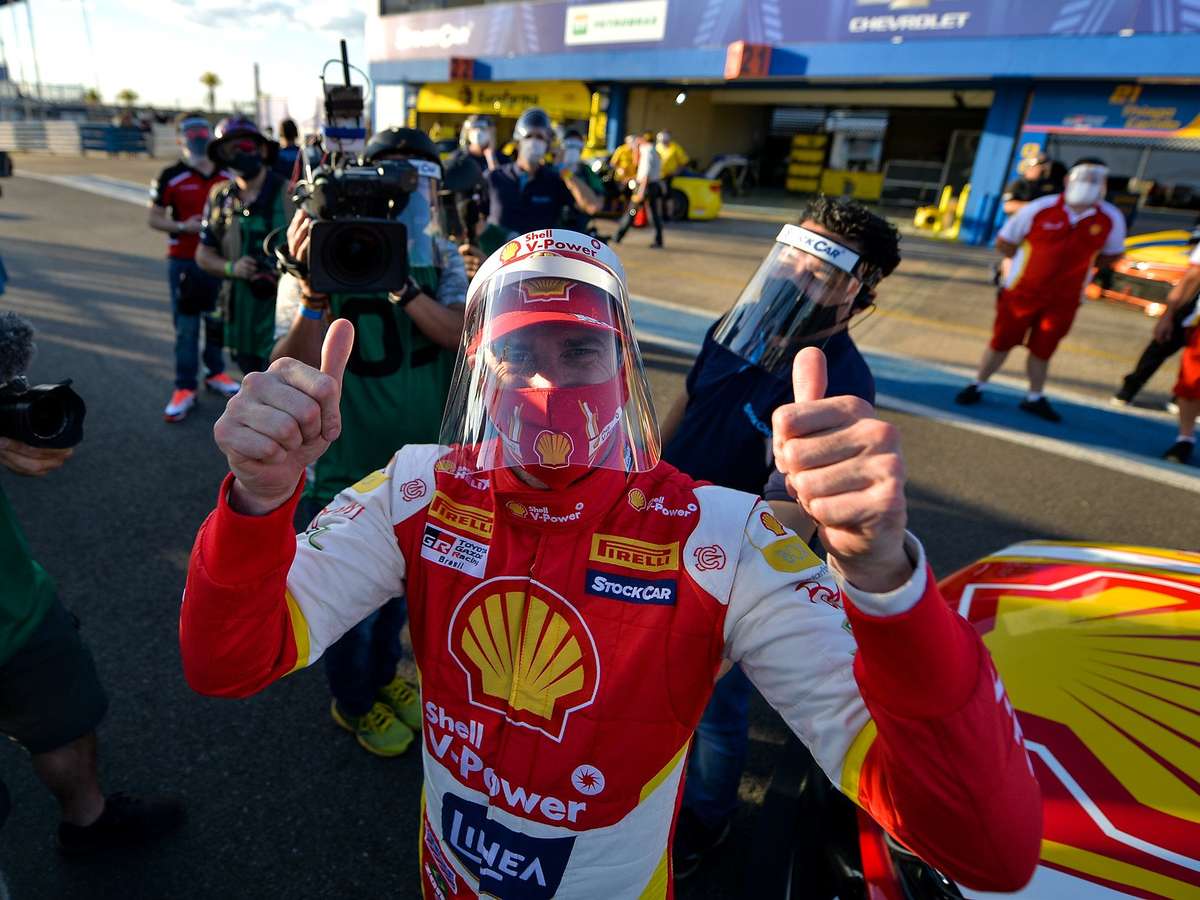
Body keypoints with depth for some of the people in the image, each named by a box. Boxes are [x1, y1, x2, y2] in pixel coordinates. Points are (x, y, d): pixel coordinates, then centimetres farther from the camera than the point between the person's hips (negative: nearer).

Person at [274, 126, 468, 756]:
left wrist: (401, 283, -35)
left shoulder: (441, 259, -4)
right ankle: (353, 703, 46)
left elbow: (461, 334, -21)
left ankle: (382, 673, 55)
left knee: (403, 591, 26)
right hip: (345, 477, -4)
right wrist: (316, 290, -39)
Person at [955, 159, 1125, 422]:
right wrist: (1028, 262, -5)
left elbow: (1112, 254, 12)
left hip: (1064, 299, 2)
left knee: (1042, 350, 9)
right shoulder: (1039, 209, -12)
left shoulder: (1111, 219, -4)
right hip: (1022, 290, -2)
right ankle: (977, 386, 23)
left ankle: (1035, 398, 24)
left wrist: (1078, 266, 1)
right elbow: (1004, 242, -1)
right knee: (1001, 342, 6)